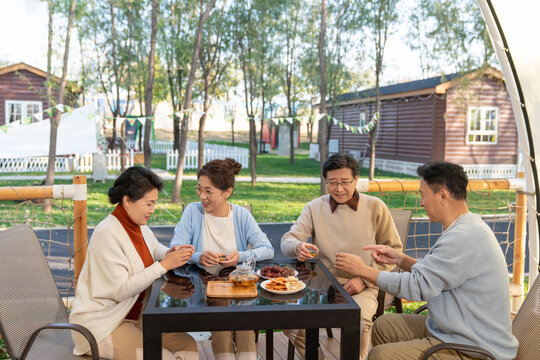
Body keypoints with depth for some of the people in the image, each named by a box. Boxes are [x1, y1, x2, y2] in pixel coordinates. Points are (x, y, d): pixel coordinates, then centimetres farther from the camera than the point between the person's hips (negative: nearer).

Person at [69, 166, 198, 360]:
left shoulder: (140, 226, 3)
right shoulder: (107, 233, -22)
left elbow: (154, 248, 24)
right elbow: (121, 290, -26)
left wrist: (170, 252, -1)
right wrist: (165, 265, -25)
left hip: (133, 315, 8)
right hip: (100, 323, -8)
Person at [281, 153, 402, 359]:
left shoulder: (376, 208, 1)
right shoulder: (314, 208, 6)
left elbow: (393, 250, 4)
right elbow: (287, 241, 2)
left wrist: (365, 280, -9)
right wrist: (298, 247, -25)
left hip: (362, 288, -2)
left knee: (358, 319, -32)